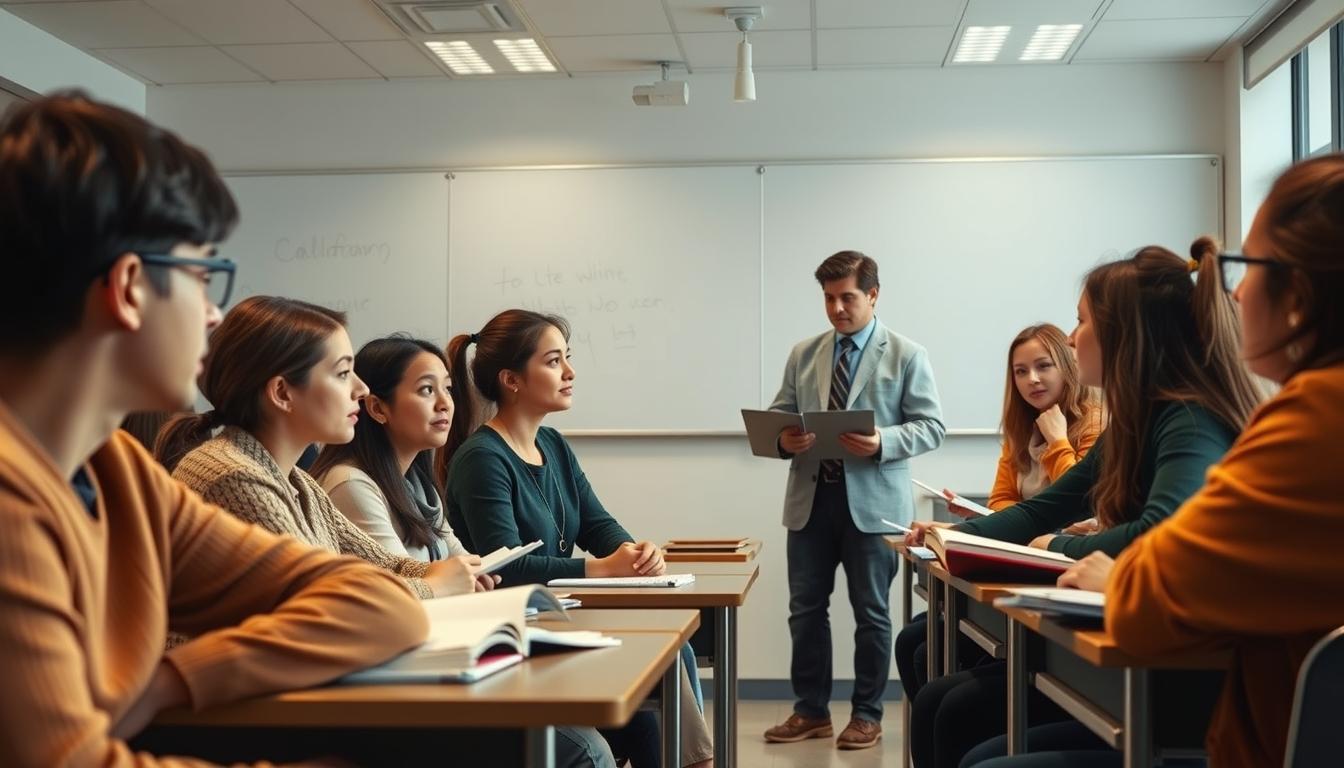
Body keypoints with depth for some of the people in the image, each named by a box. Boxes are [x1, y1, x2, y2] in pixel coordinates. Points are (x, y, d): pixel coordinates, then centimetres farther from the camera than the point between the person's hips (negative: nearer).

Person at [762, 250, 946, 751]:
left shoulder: (906, 355, 0)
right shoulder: (803, 355, 11)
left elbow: (931, 426, -4)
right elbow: (778, 416, 12)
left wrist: (883, 443, -21)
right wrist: (784, 440, -11)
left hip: (872, 500, -3)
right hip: (811, 497, 4)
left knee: (871, 612, 6)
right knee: (805, 608, 7)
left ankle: (867, 714, 19)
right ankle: (811, 710, 21)